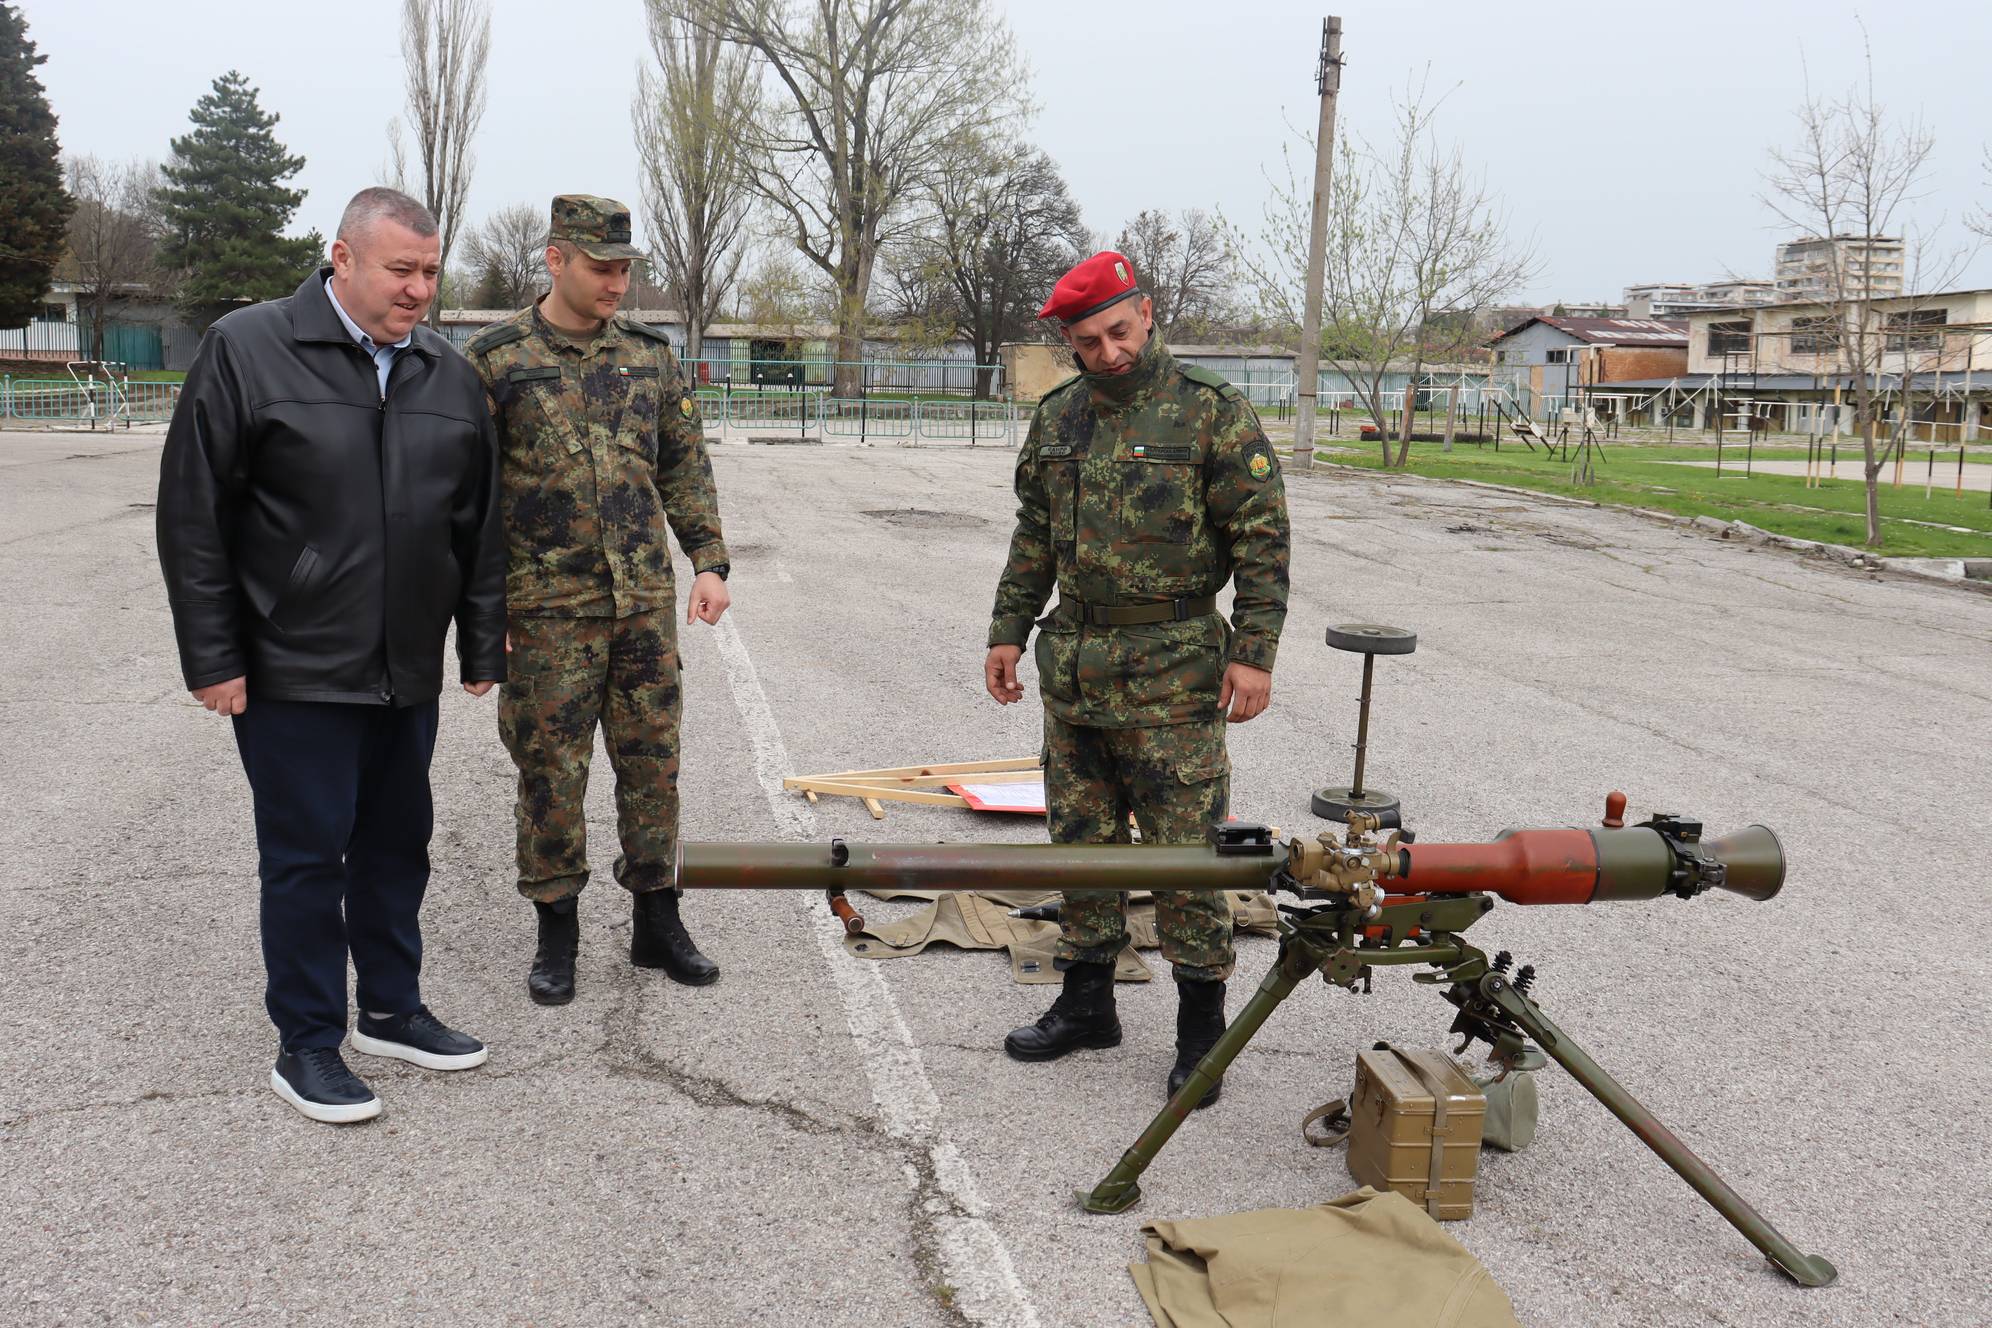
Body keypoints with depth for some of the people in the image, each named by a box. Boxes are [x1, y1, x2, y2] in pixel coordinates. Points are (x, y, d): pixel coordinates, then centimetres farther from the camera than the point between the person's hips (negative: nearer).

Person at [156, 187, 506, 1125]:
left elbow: (480, 522, 13)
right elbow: (192, 515, -8)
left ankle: (391, 1010, 31)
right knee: (306, 855, 3)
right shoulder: (247, 350, -7)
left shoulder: (448, 375, 8)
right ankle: (307, 1044, 17)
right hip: (293, 671, -5)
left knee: (396, 846, 15)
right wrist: (213, 657, -10)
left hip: (407, 673, 5)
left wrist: (483, 642, 11)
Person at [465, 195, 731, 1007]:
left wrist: (708, 560, 4)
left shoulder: (649, 353, 8)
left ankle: (656, 923, 22)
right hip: (547, 607, -3)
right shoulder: (495, 358, -3)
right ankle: (556, 933, 18)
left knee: (652, 763, 9)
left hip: (646, 601, 3)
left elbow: (686, 467, 13)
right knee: (551, 772, 4)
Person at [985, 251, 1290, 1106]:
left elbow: (1262, 536, -8)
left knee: (1185, 852, -1)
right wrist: (1009, 633, 15)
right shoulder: (1057, 418, 11)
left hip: (1174, 674, -6)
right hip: (1073, 670, 6)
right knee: (1083, 841, 13)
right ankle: (1086, 1003, 27)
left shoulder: (1212, 412, -6)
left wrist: (1254, 653, -13)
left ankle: (1202, 1028, 12)